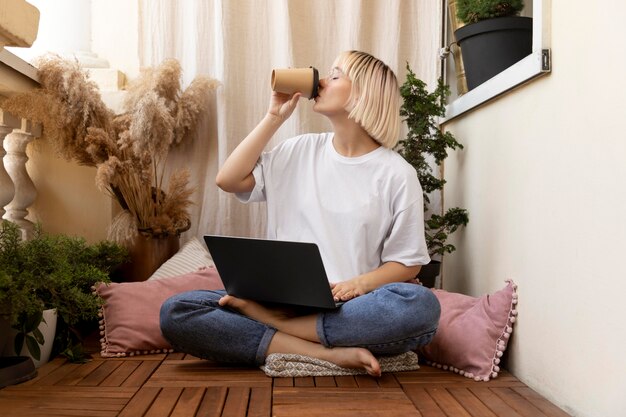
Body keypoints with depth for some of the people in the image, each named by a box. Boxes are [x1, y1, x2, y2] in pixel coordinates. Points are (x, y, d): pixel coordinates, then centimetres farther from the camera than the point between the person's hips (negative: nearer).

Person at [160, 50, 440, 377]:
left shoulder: (397, 174, 1)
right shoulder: (301, 150, 12)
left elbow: (408, 263, 2)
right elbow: (228, 180, 4)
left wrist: (357, 284, -18)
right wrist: (274, 117, 4)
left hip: (348, 308, -2)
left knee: (421, 305, -35)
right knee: (175, 313, -20)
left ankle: (269, 320, -23)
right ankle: (327, 353, -25)